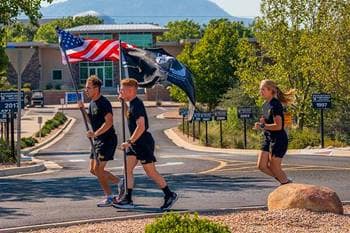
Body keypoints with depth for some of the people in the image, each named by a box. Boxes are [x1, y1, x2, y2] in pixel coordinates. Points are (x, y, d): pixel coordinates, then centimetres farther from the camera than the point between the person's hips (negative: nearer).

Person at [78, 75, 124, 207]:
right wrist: (83, 110, 5)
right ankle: (119, 182, 23)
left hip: (108, 140, -10)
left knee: (98, 169, -10)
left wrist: (95, 134, -34)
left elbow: (109, 122, -26)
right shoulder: (92, 103, 13)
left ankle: (109, 198, 2)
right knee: (93, 170, 10)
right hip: (98, 141, 10)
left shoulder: (104, 103, -17)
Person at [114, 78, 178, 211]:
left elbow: (141, 127, -28)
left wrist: (129, 142, -25)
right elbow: (128, 117, 33)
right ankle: (128, 200, 5)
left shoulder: (137, 105, -19)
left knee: (151, 172, -3)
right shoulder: (132, 104, 11)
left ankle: (170, 195, 9)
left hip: (144, 142, -10)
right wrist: (123, 102, 19)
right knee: (127, 169, 4)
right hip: (135, 143, 10)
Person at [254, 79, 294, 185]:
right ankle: (285, 181, 19)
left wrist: (262, 126, -24)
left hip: (278, 140, -9)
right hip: (268, 138, 9)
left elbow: (278, 126, -23)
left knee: (274, 168, -2)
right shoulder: (266, 105, 11)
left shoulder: (275, 105, -18)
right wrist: (263, 121, 2)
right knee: (261, 166, 4)